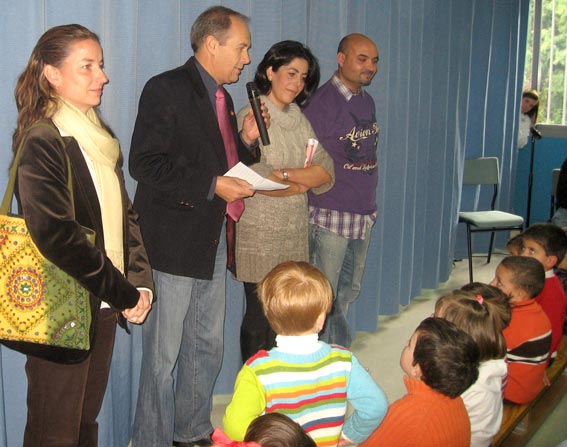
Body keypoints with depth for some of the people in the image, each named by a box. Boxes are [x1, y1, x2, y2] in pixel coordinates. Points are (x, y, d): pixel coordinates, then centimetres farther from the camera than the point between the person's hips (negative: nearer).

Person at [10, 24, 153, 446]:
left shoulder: (98, 136, 10)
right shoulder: (41, 141, -15)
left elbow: (124, 213, 12)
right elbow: (58, 237, -24)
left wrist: (141, 282, -1)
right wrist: (124, 294, -18)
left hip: (103, 309, 7)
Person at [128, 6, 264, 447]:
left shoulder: (222, 97, 15)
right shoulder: (166, 88, -12)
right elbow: (145, 163, -19)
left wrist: (246, 139, 3)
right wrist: (212, 185, -21)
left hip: (214, 241, 9)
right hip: (175, 242, -9)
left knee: (208, 346, 17)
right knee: (164, 352, 2)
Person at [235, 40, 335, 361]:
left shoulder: (299, 120, 14)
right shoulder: (250, 117, -7)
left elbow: (326, 172, 5)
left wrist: (286, 174, -12)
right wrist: (304, 182, -6)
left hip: (295, 235, 6)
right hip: (260, 237, -6)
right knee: (261, 317, 2)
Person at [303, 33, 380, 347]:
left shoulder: (367, 101, 11)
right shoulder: (322, 102, -13)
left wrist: (369, 204, 16)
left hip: (364, 213, 8)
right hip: (331, 215, -8)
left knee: (349, 292, 17)